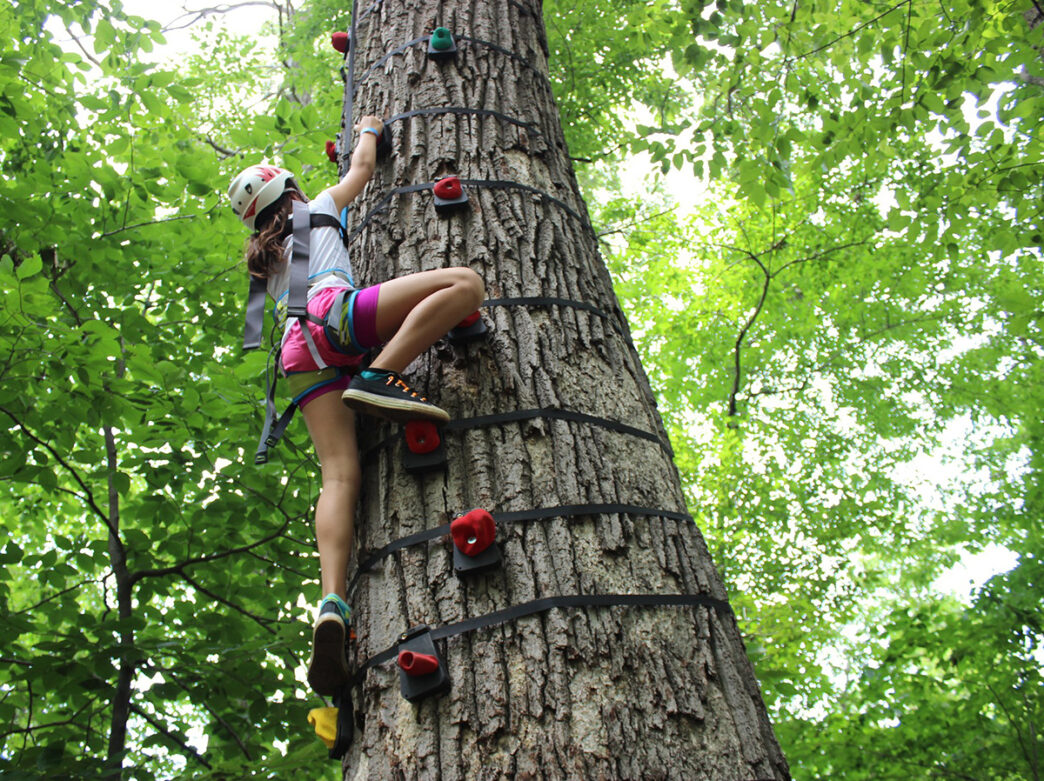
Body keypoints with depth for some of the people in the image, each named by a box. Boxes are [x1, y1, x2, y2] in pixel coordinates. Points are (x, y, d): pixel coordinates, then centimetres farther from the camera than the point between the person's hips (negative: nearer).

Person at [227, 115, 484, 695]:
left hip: (299, 355, 6)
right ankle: (380, 379, -33)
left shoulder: (268, 260, 41)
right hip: (333, 312, -5)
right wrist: (368, 130, 60)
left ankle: (332, 606, -35)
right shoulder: (318, 210, 28)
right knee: (465, 282, -14)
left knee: (340, 474, -12)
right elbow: (363, 167, 40)